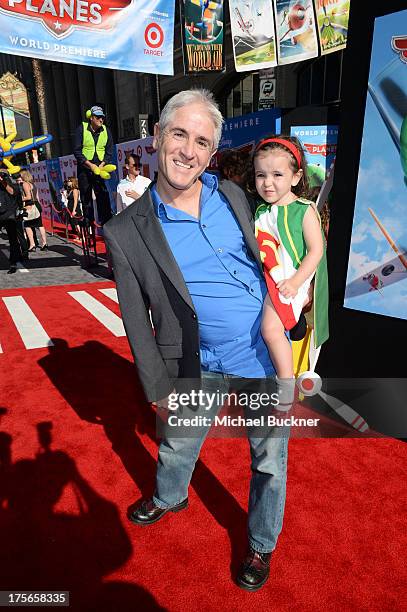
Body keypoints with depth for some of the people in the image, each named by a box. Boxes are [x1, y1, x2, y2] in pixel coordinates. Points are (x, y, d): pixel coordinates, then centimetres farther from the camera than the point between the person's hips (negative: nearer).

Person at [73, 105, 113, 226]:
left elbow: (109, 152, 5)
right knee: (86, 197, 3)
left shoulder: (106, 131, 5)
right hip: (84, 167, -1)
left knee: (103, 196, -7)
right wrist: (90, 164, -16)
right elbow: (77, 151, -6)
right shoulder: (81, 129, -3)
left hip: (100, 167, 1)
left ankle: (106, 221, -3)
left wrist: (102, 165, -10)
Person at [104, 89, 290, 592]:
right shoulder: (126, 231, -10)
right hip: (202, 367, -1)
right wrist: (159, 388, -1)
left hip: (267, 354, 2)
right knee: (177, 445, 24)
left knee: (270, 460, 18)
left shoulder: (233, 195, 0)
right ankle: (169, 498, 61)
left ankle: (261, 545, 47)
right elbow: (137, 320, -5)